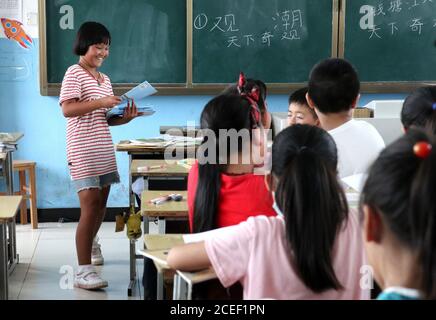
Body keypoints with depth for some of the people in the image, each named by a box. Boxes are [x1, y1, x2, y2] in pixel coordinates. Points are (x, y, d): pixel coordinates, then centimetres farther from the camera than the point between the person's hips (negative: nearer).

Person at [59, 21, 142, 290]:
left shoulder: (104, 79, 17)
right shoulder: (74, 73, -6)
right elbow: (67, 109, -18)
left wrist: (126, 118, -2)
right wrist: (100, 102, -25)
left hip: (104, 149, 8)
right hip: (83, 151, -8)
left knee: (102, 202, 15)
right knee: (90, 207, -13)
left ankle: (91, 243, 43)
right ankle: (84, 271, -11)